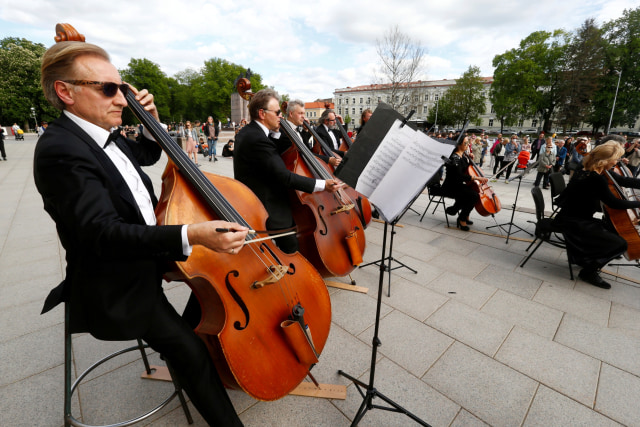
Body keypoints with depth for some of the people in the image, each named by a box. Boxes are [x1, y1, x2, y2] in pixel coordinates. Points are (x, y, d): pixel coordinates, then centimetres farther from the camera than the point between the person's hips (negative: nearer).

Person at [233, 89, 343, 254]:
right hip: (265, 210, -10)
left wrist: (276, 133, 2)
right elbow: (283, 176, -27)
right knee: (292, 247, -3)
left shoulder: (248, 132, 10)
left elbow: (274, 154, 14)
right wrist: (322, 185, -26)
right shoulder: (257, 139, -23)